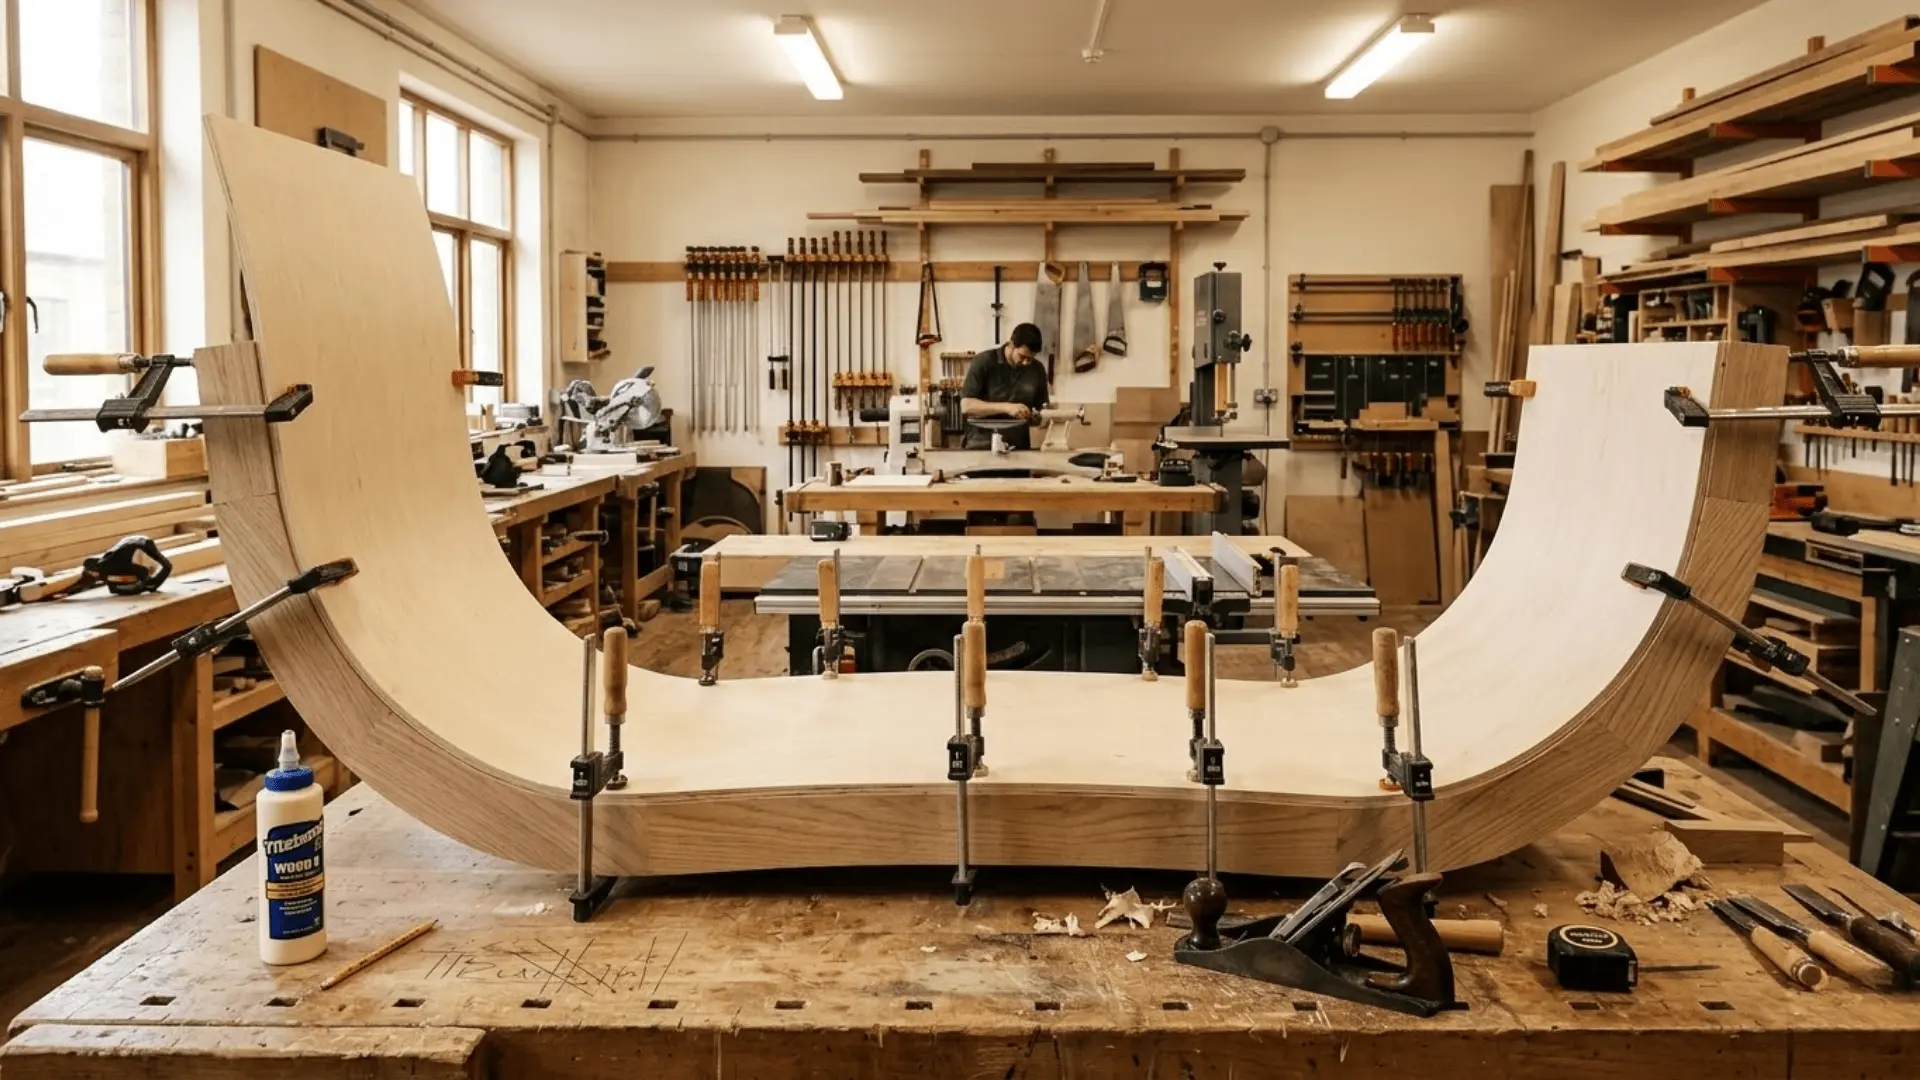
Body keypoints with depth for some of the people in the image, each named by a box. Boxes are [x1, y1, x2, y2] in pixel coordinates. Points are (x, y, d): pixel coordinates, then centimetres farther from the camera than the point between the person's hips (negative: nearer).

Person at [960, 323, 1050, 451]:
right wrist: (1006, 407, -21)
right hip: (982, 446, -3)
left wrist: (1041, 418, -7)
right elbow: (966, 406, -12)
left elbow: (1041, 412, 16)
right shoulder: (983, 362, -4)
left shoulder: (1037, 370, 7)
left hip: (1019, 448, 3)